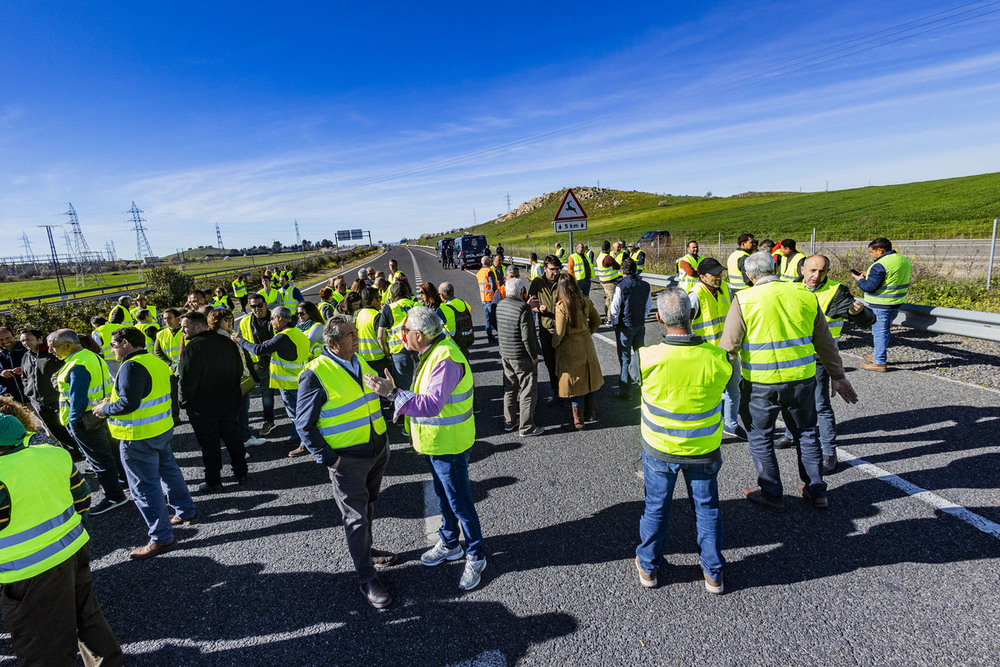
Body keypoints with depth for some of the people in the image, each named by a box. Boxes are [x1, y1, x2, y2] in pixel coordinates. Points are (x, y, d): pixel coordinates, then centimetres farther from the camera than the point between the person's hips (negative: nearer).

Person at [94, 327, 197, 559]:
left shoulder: (132, 367, -20)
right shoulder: (157, 362, 8)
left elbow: (128, 403, -25)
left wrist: (104, 409, -7)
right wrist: (111, 403, 17)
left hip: (139, 437, -9)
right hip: (163, 429, 9)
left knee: (145, 487, 0)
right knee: (168, 470, 24)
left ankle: (161, 538, 8)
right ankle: (186, 512, 38)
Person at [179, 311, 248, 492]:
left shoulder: (193, 347, -18)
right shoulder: (227, 343, 3)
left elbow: (186, 379, -17)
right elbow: (239, 370, 11)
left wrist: (184, 401, -2)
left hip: (202, 406, -6)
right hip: (229, 402, 6)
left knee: (209, 443, 6)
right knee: (233, 436, 16)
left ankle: (213, 482, 16)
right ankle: (241, 473, 26)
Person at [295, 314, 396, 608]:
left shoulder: (359, 362, 4)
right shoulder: (315, 373, -17)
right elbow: (305, 424, -12)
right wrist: (327, 458, -16)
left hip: (377, 449, 7)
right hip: (347, 458, -7)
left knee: (368, 506, 24)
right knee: (356, 517, 6)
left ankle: (365, 549, 46)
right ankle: (367, 579, 22)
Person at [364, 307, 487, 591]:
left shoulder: (446, 359, -27)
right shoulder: (431, 352, 6)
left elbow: (432, 404, -35)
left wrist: (393, 393, -36)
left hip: (448, 445, -10)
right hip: (435, 441, 10)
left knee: (459, 502, 4)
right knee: (443, 495, 24)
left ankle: (476, 557, 24)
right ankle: (449, 545, 44)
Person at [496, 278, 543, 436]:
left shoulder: (500, 306, 2)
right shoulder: (523, 308, -21)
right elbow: (527, 337, -23)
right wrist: (534, 356, -10)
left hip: (505, 355, 8)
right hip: (522, 357, -7)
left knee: (510, 389, 19)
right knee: (528, 391, 4)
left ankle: (509, 422, 29)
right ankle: (526, 427, 11)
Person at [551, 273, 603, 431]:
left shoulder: (561, 306, -21)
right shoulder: (585, 302, -2)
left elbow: (559, 333, -20)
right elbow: (597, 321, 9)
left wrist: (554, 345, -2)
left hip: (570, 348, -6)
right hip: (587, 345, 6)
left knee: (574, 384, 4)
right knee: (587, 380, 19)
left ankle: (578, 422, 15)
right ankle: (589, 413, 35)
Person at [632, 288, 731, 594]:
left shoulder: (645, 358, -25)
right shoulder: (717, 359, -19)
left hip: (659, 448, -1)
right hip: (704, 449, 1)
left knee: (656, 508, 19)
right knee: (707, 508, 22)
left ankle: (649, 567, 37)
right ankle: (713, 573, 37)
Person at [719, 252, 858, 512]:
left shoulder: (743, 300, -11)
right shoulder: (805, 295, 3)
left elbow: (728, 345, -11)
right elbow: (825, 342, 10)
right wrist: (838, 376, 19)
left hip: (762, 383, -4)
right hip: (802, 378, 5)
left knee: (760, 437, 13)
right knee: (806, 433, 22)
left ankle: (771, 495, 24)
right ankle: (816, 491, 34)